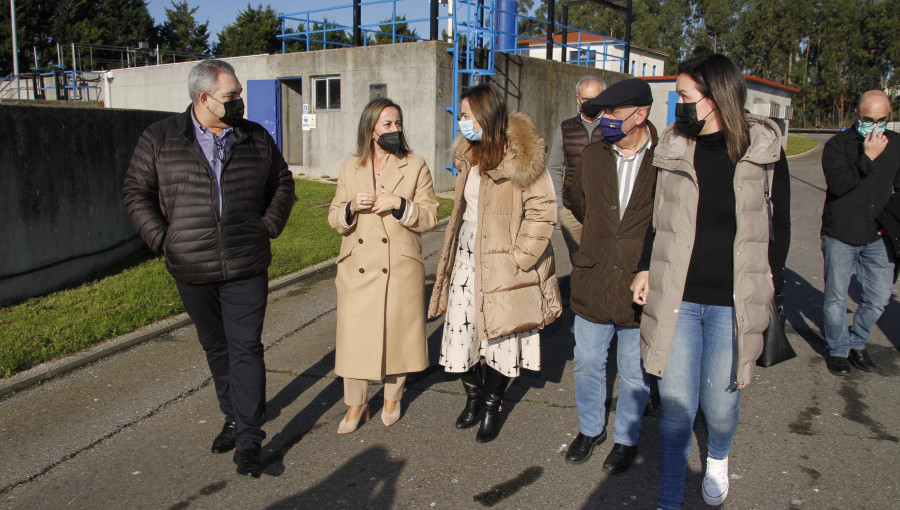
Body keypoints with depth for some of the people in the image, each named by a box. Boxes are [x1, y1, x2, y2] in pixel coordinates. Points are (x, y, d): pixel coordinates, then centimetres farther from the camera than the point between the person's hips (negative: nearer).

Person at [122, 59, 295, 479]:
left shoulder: (255, 138, 5)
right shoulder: (160, 139, 1)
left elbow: (282, 183, 16)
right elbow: (136, 192, 5)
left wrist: (269, 226, 4)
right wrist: (161, 237, -4)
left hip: (246, 269, -1)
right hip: (192, 270, 1)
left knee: (246, 348, -4)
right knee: (216, 349, 14)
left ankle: (249, 439, 1)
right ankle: (233, 417, 32)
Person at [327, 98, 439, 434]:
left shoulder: (415, 166, 1)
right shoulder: (350, 168, 9)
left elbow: (429, 217, -2)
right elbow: (335, 220, 10)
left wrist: (399, 205, -18)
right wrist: (351, 207, -12)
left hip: (400, 269, -2)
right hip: (357, 269, 2)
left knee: (396, 335, 7)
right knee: (354, 337, 3)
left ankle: (392, 399, 31)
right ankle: (356, 405, 22)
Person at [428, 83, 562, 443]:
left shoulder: (522, 157, -14)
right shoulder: (469, 154, 8)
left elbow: (542, 212, -13)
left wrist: (519, 257, -15)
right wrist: (452, 256, 15)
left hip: (503, 262, -6)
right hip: (466, 260, 6)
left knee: (500, 339, 6)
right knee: (461, 331, 7)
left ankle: (492, 405, 28)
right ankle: (473, 396, 32)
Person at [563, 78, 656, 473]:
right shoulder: (592, 156, 1)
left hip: (640, 288, -3)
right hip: (592, 284, 4)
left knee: (635, 373, 14)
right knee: (587, 364, 16)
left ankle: (626, 437, 36)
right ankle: (591, 428, 40)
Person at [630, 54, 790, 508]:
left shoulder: (763, 149, -2)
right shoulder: (673, 147, 3)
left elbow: (779, 222, 7)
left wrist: (769, 282, 4)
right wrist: (645, 268, 6)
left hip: (733, 301, -1)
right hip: (675, 298, 1)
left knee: (718, 403, 9)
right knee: (675, 405, 3)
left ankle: (718, 459, 45)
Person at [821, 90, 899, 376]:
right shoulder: (838, 145, -6)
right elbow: (837, 183, -22)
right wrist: (867, 158, -25)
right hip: (840, 236, -4)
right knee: (836, 298, 4)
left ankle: (857, 343, 30)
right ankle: (838, 350, 23)